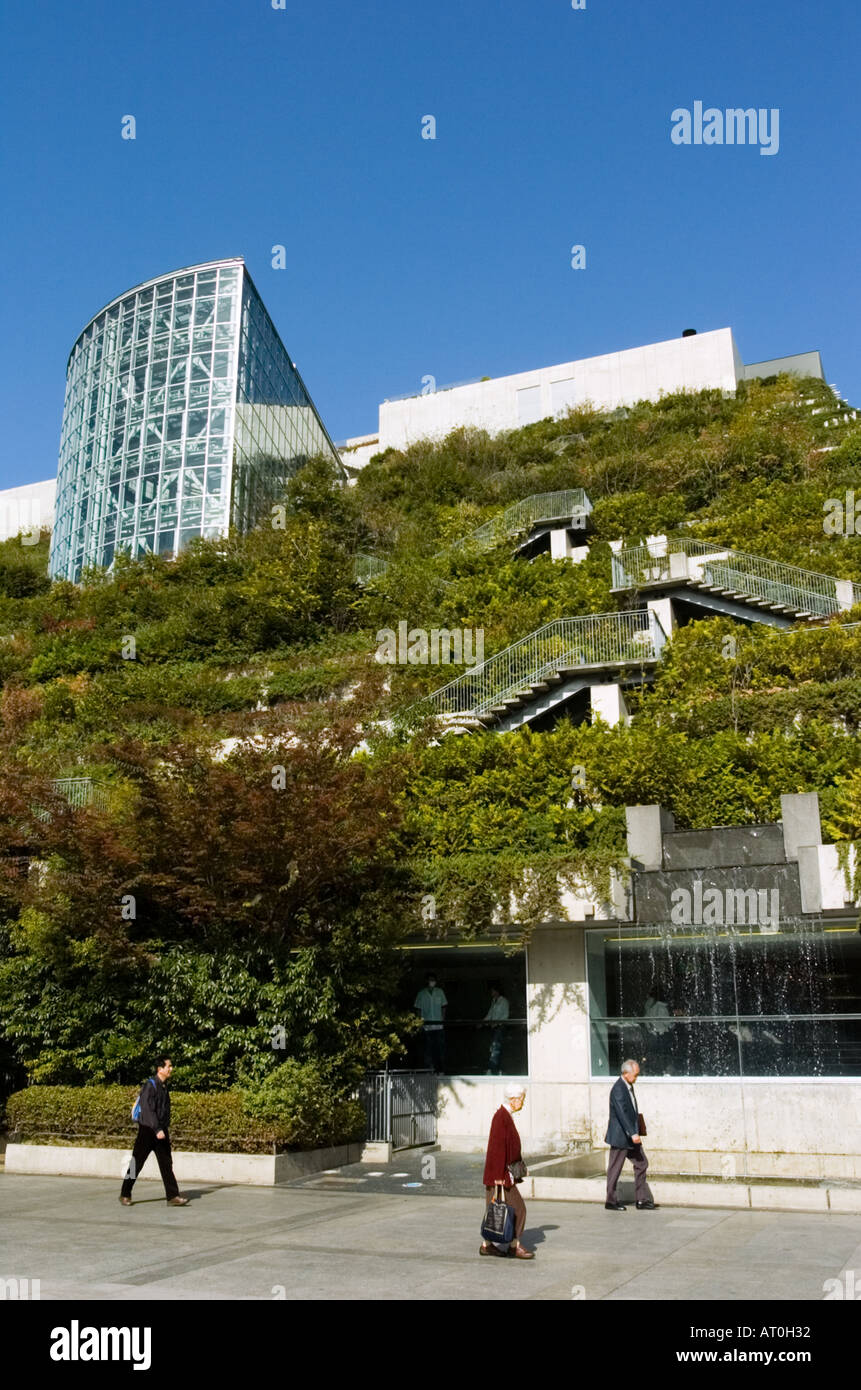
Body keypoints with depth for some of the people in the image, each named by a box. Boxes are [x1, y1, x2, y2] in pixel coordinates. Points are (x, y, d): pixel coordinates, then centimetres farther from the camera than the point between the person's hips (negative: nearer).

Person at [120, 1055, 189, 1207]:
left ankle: (173, 1197, 0)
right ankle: (125, 1195, 20)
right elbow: (147, 1110, -22)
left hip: (161, 1131, 7)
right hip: (148, 1130, -7)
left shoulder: (164, 1086, 9)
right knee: (136, 1164, 5)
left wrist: (165, 1128, 17)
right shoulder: (150, 1086, -16)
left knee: (166, 1164, 2)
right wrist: (157, 1130, -27)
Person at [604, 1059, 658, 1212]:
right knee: (615, 1169, 2)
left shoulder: (629, 1086, 10)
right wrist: (633, 1133, -33)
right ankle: (610, 1201, 13)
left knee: (641, 1163, 8)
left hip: (631, 1135, 10)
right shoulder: (618, 1089, -21)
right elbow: (622, 1113, -29)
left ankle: (642, 1200, 12)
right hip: (620, 1136, -10)